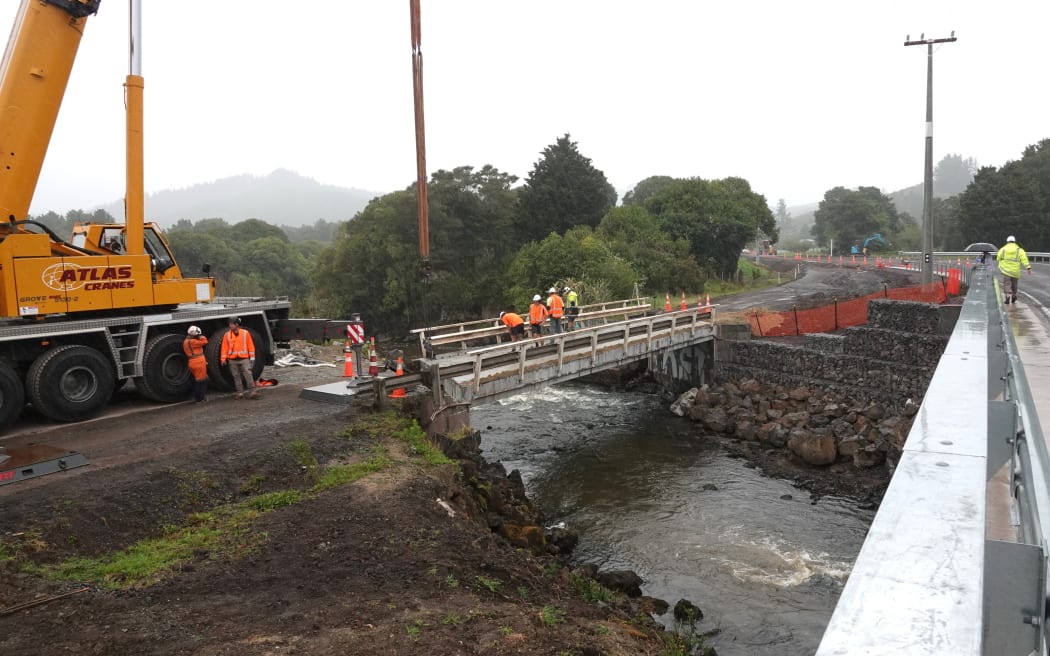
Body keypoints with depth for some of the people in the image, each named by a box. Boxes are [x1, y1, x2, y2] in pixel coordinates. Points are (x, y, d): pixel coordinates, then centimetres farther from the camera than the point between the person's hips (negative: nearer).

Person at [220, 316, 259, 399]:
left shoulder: (245, 333, 1)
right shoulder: (227, 335, 5)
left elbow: (250, 346, 4)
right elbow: (224, 347, 5)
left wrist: (252, 358, 1)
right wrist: (223, 359, -1)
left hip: (244, 359, -2)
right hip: (232, 360, 2)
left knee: (248, 375, -8)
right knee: (236, 377, 6)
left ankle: (252, 392, -7)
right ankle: (240, 393, 13)